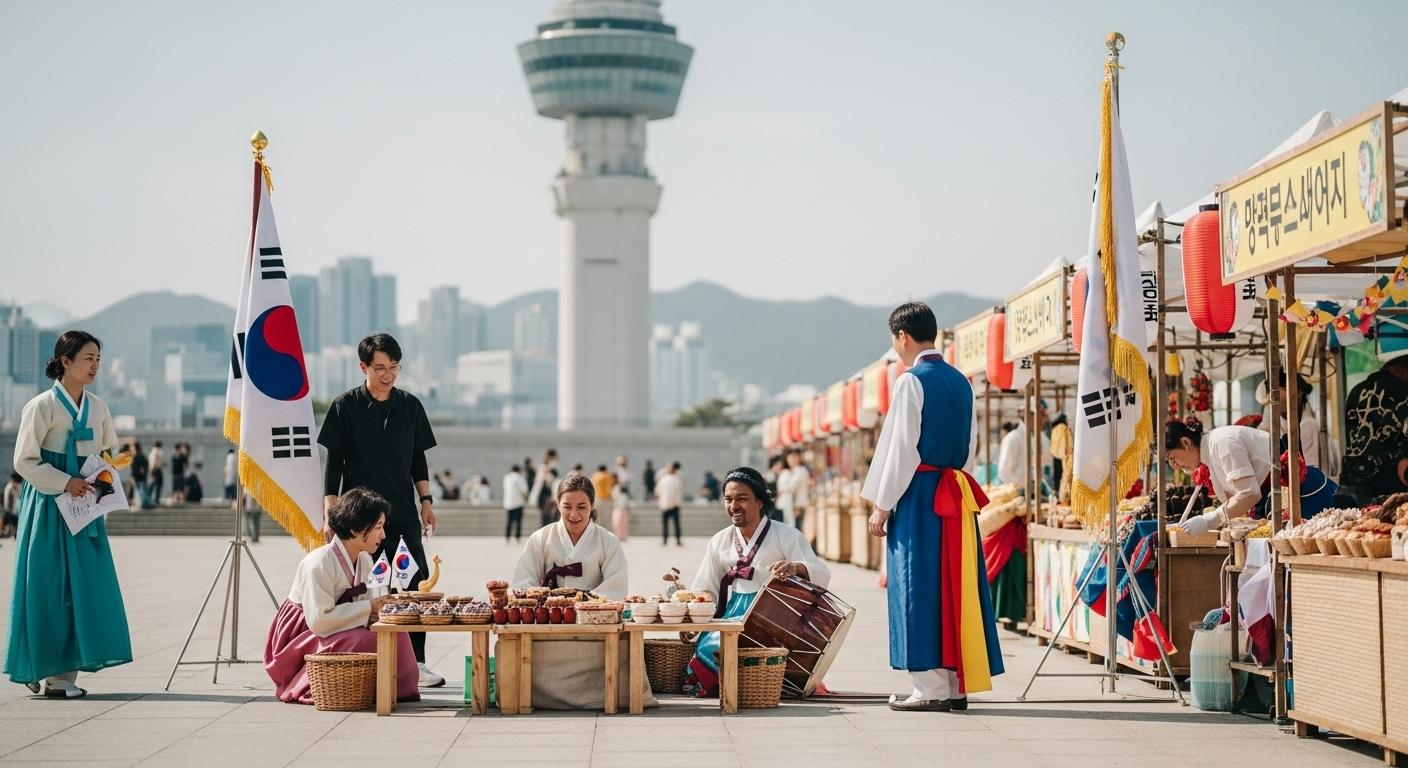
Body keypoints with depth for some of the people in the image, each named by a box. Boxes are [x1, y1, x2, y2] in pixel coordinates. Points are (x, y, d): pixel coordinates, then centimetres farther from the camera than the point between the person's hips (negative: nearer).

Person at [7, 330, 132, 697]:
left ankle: (67, 671, 7)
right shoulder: (42, 406, -7)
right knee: (50, 587, -4)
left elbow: (108, 453, 21)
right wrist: (64, 482, -18)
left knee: (85, 584, 1)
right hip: (50, 508, -5)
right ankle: (45, 670, 3)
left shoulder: (97, 408, 10)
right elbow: (24, 461, -9)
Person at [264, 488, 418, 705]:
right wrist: (369, 608, -27)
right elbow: (319, 620, -30)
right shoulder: (319, 563, -25)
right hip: (301, 637, -8)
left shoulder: (364, 560, 2)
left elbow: (360, 607, 6)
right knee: (364, 640, -30)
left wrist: (382, 607, -18)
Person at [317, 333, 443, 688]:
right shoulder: (346, 406, -1)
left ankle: (416, 663, -1)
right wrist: (330, 511, -7)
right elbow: (334, 462, -1)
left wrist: (426, 503, 9)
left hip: (403, 513, 3)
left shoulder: (410, 406, 9)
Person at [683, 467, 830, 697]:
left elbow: (822, 574, -11)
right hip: (732, 614, 5)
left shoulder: (787, 536, 1)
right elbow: (704, 590, 16)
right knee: (706, 645, -27)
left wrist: (795, 568, -33)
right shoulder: (719, 542, 15)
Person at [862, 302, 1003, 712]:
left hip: (918, 495, -7)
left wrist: (882, 506, -8)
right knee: (956, 585, 8)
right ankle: (958, 684, 11)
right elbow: (970, 444, 15)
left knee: (921, 587, -3)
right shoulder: (961, 382, 12)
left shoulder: (911, 382, -10)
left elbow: (900, 448, -12)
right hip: (957, 495, 7)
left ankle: (931, 686, -4)